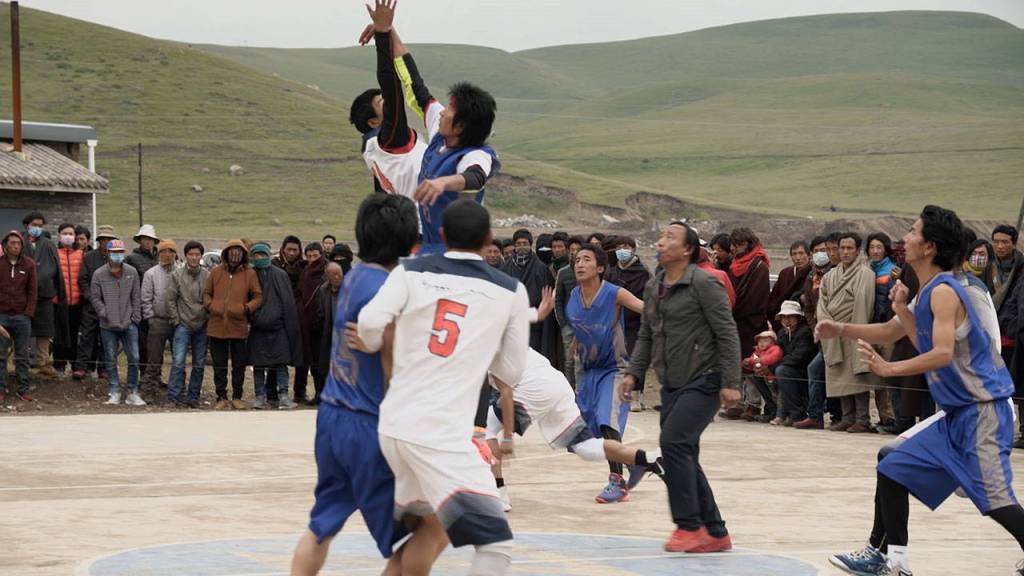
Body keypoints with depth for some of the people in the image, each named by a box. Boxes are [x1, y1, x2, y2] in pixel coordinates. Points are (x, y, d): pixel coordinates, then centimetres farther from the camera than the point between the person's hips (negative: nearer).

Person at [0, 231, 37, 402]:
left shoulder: (29, 264, 3)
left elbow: (33, 291, 5)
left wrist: (28, 313, -3)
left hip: (22, 316, 1)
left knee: (22, 356, 4)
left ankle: (24, 388, 8)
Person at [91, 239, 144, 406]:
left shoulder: (132, 272, 3)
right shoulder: (99, 274, -2)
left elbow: (136, 297, 6)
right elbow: (95, 297, 2)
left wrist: (135, 317, 0)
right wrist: (105, 314, -9)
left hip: (129, 324, 1)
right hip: (108, 325, -1)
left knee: (134, 358, -1)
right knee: (111, 360, 5)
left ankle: (133, 393, 7)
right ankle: (114, 392, 13)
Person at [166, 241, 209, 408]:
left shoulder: (208, 276, 3)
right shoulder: (177, 275, 0)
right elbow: (171, 300, 1)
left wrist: (208, 319, 0)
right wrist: (175, 320, -3)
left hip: (202, 326, 2)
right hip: (183, 325, -2)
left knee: (199, 365, 7)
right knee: (178, 361, -12)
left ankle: (193, 397, 15)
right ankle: (175, 396, -8)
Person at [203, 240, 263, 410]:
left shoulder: (249, 274, 2)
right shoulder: (216, 272, 6)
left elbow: (258, 297, 3)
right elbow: (206, 293, 12)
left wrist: (246, 308, -13)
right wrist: (210, 305, -7)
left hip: (239, 327, -1)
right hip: (217, 326, 1)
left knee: (239, 364, 7)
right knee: (219, 365, 7)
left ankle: (237, 397, 18)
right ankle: (221, 398, 15)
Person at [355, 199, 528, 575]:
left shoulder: (411, 272, 5)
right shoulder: (511, 292, 3)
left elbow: (369, 323, -10)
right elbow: (511, 371, 8)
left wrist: (377, 348, 13)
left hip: (394, 426, 5)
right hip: (442, 435, -5)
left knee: (429, 528, 28)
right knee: (495, 543, -6)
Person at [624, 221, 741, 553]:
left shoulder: (703, 284, -12)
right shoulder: (653, 288, 11)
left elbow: (727, 334, -14)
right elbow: (646, 336, 19)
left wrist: (730, 383, -18)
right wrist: (633, 372, 6)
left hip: (703, 381, -8)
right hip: (672, 385, 8)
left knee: (674, 441, -20)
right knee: (683, 456, 8)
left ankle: (689, 525, -12)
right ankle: (715, 533, 16)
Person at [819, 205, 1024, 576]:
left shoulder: (943, 291, -18)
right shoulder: (927, 293, 12)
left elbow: (942, 353, -28)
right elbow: (889, 333, 26)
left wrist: (889, 368, -31)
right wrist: (841, 330, 14)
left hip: (982, 409, -10)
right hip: (956, 411, 10)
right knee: (893, 465, 12)